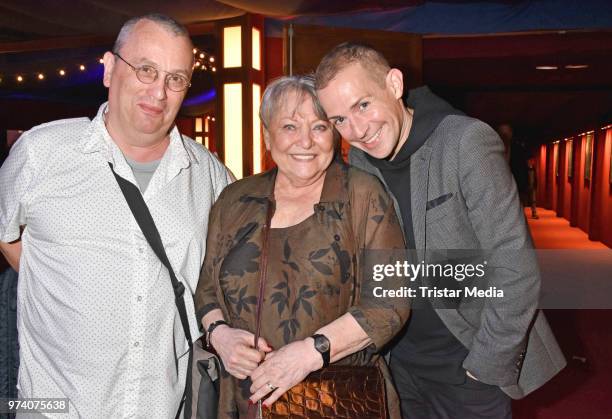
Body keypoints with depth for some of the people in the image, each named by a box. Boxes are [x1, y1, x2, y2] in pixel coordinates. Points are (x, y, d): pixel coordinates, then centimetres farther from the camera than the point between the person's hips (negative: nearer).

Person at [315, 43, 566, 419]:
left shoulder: (467, 142, -21)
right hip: (400, 356, 5)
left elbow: (517, 272, -21)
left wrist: (485, 367, -16)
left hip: (468, 359, -5)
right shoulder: (358, 161, -3)